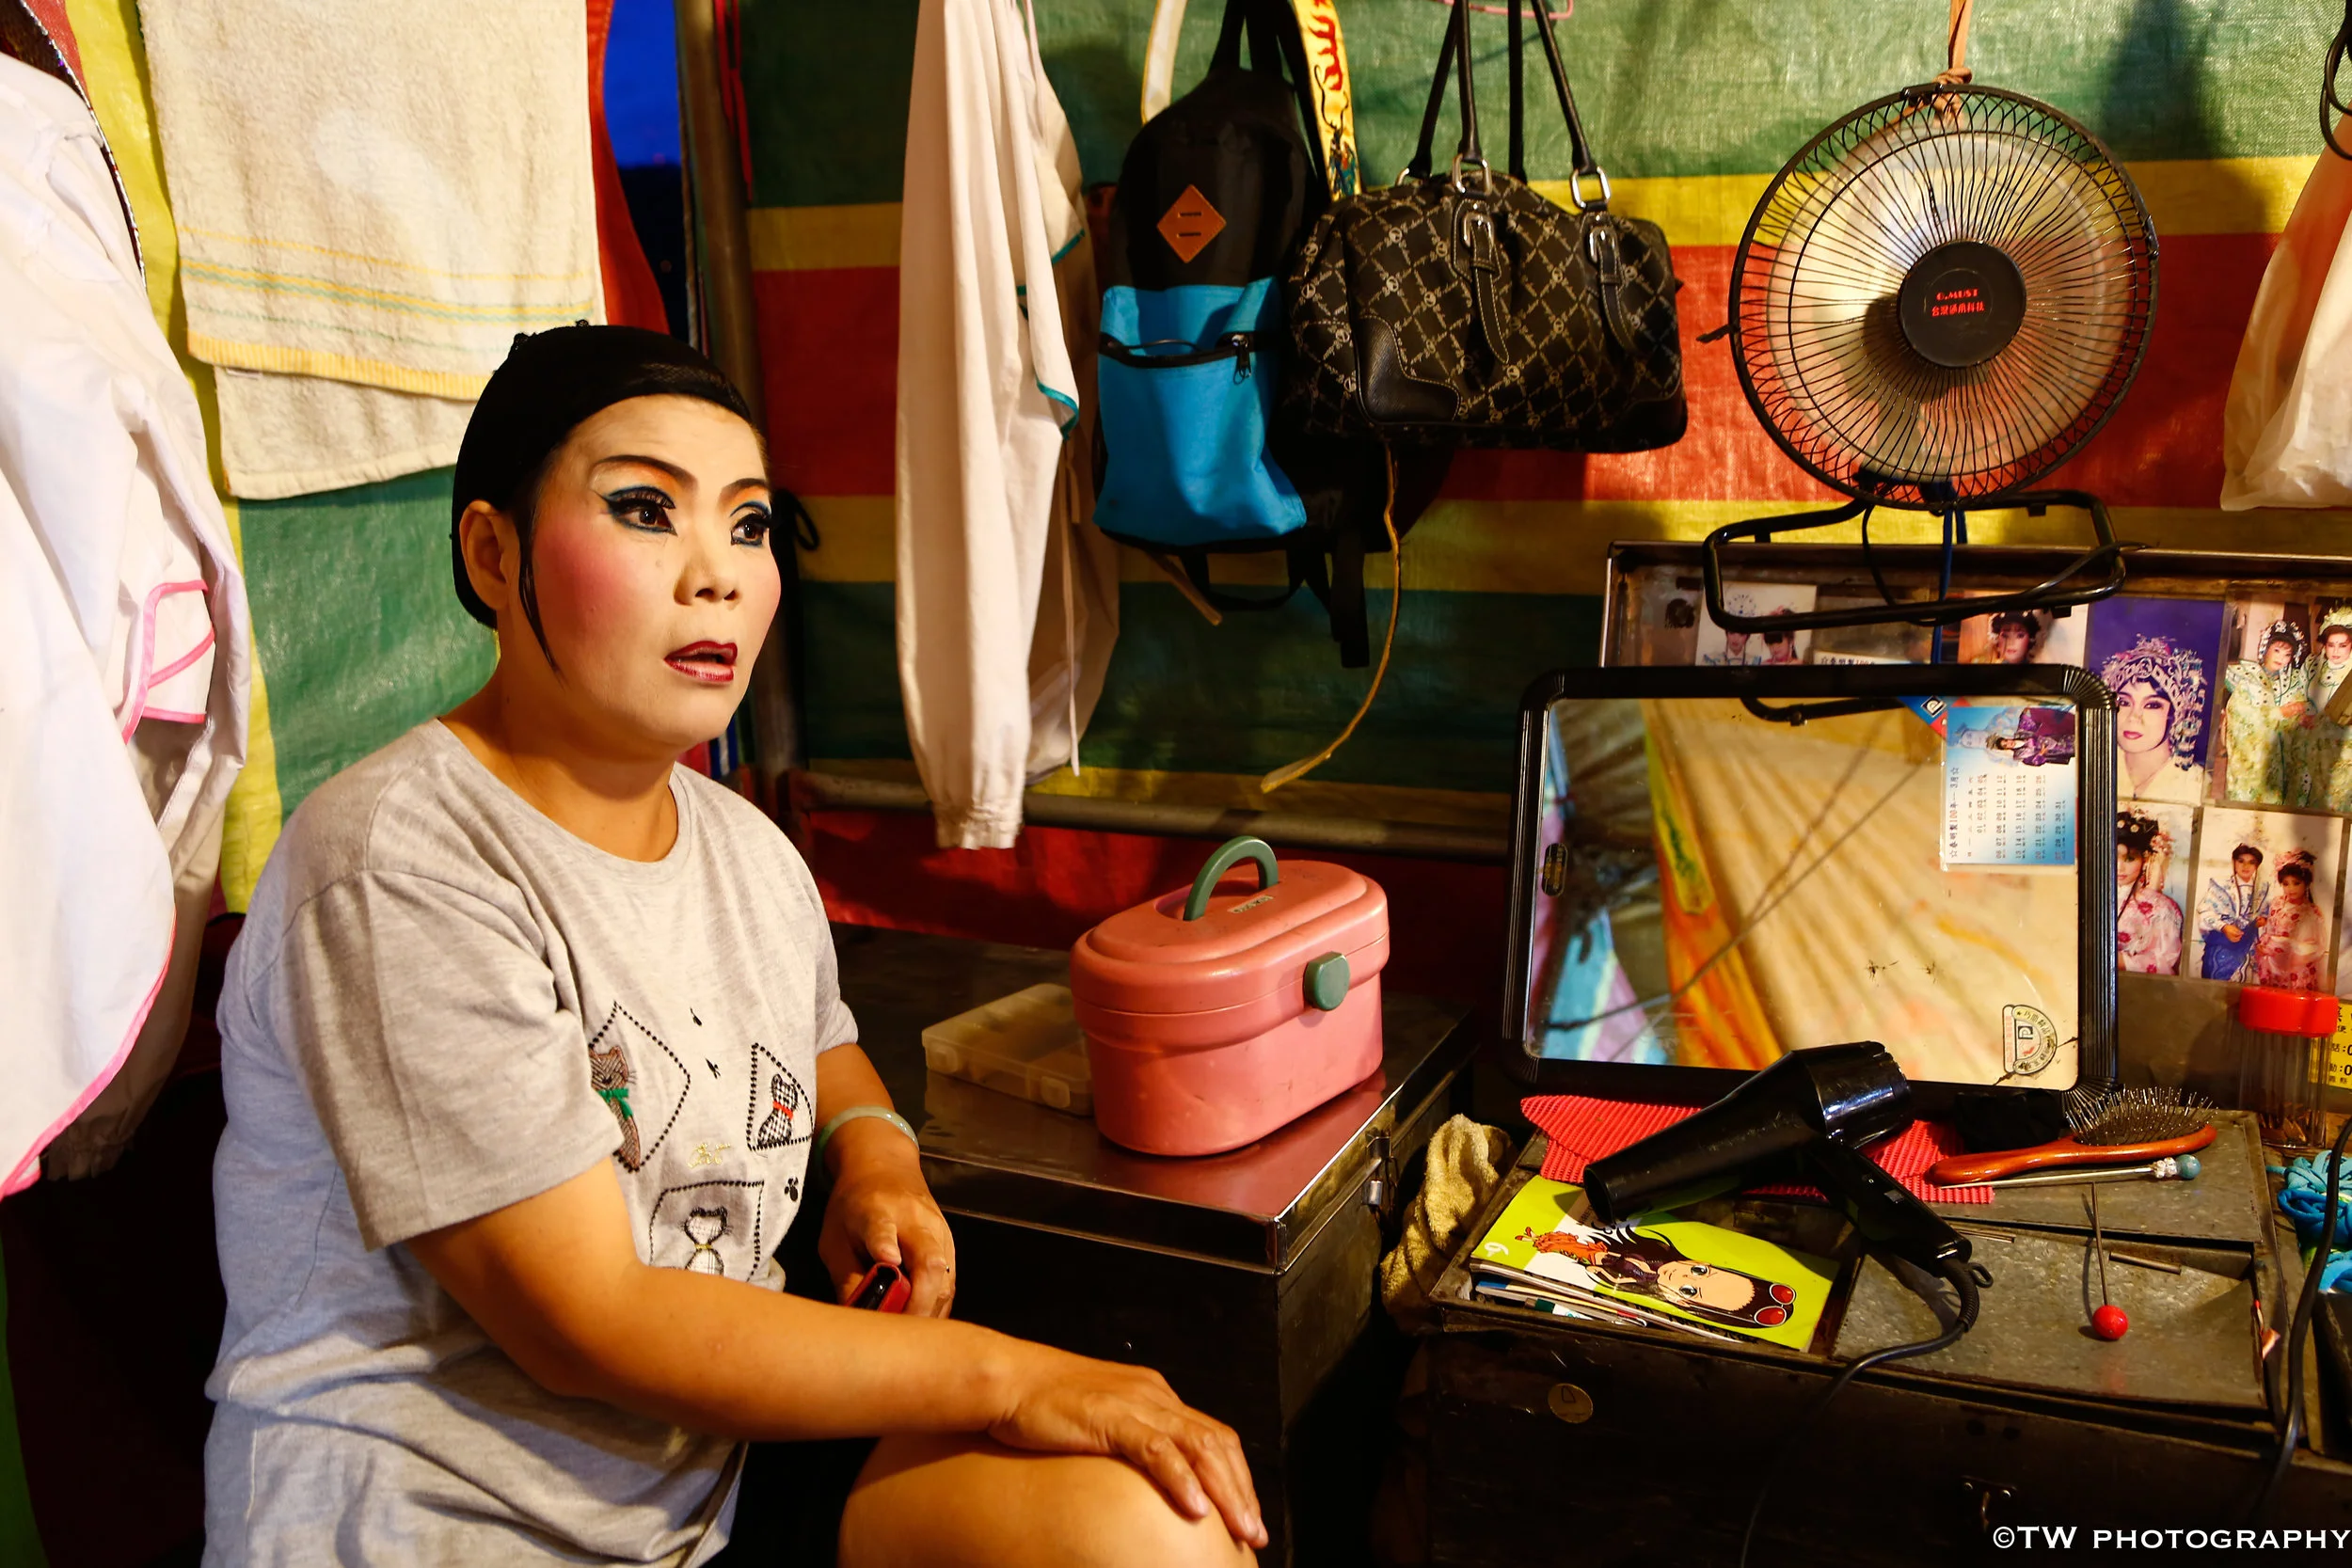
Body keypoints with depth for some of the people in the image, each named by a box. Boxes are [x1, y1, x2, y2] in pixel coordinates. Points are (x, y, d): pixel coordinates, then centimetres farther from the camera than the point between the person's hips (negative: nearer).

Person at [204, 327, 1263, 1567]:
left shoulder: (748, 849, 6)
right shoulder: (401, 866, -19)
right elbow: (584, 1321, -21)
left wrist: (873, 1149, 3)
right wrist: (1009, 1375, -20)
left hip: (728, 1447, 7)